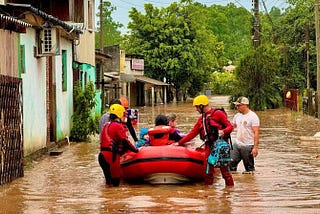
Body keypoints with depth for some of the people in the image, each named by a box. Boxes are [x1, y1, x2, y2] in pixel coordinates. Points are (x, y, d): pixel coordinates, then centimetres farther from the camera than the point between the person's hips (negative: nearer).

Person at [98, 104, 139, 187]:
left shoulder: (106, 125, 18)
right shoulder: (118, 126, -8)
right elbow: (125, 142, -12)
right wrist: (135, 150, 1)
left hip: (102, 155, 8)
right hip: (111, 156, -8)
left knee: (109, 182, 13)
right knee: (115, 182, -4)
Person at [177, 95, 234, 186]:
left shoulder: (218, 114, -4)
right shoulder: (201, 119, 18)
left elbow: (230, 126, -5)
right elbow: (192, 133, 23)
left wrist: (223, 131, -26)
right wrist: (179, 143, 22)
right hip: (209, 147, 7)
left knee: (225, 169, -7)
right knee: (208, 171, 3)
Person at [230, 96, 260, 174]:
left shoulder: (253, 116, -12)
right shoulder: (237, 116, 9)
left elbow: (256, 133, -16)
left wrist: (255, 147, -22)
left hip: (248, 146, -6)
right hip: (237, 144, 6)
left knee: (249, 169, 3)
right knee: (231, 164, 1)